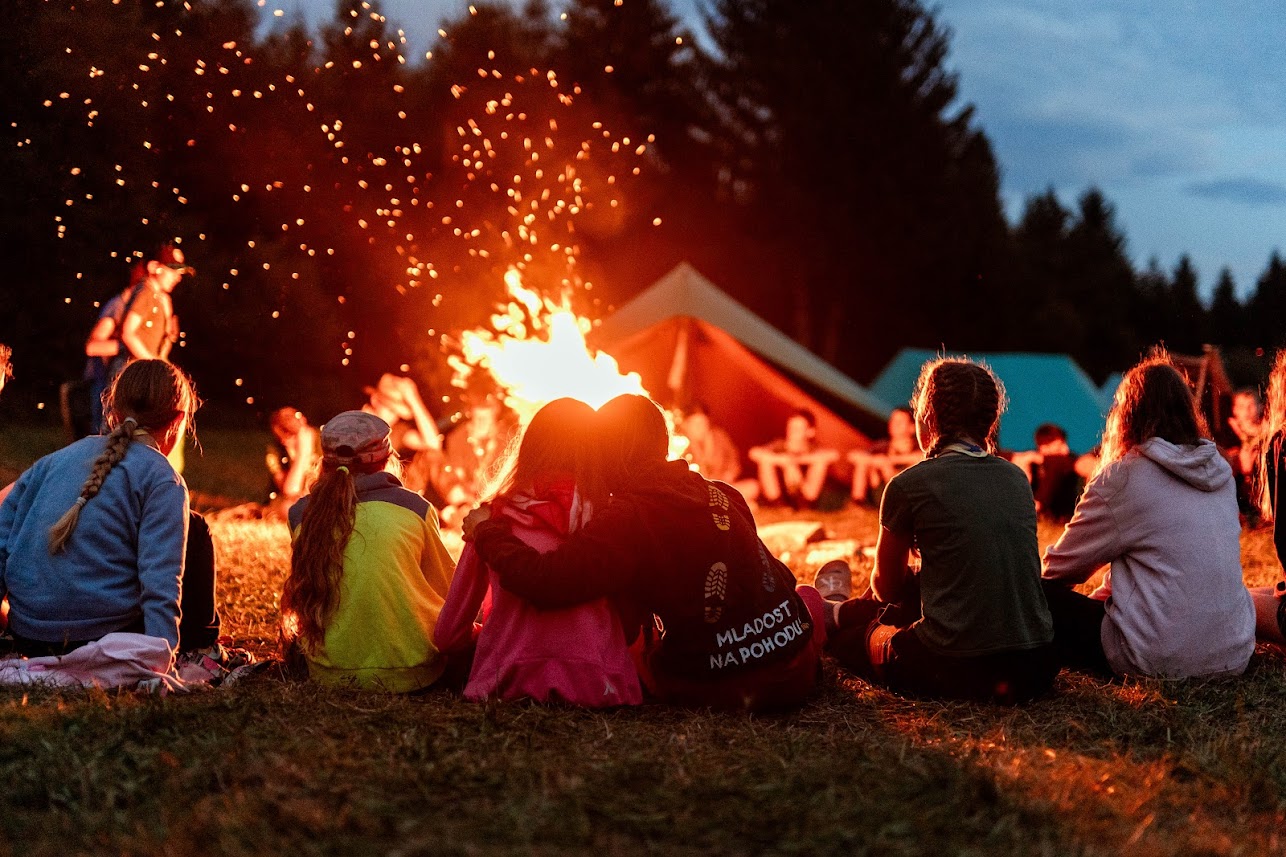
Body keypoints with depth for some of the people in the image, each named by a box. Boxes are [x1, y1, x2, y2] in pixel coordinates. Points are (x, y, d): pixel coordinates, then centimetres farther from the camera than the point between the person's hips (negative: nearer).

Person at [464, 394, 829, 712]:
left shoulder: (628, 517, -15)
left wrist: (486, 532, -4)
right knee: (807, 595, 39)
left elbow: (544, 583, -22)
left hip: (719, 688, -5)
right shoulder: (720, 494, 5)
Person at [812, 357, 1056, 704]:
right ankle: (840, 612, 55)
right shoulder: (1017, 479, 8)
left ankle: (838, 613, 56)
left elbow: (887, 586, 11)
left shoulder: (909, 485, -6)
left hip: (957, 671, -5)